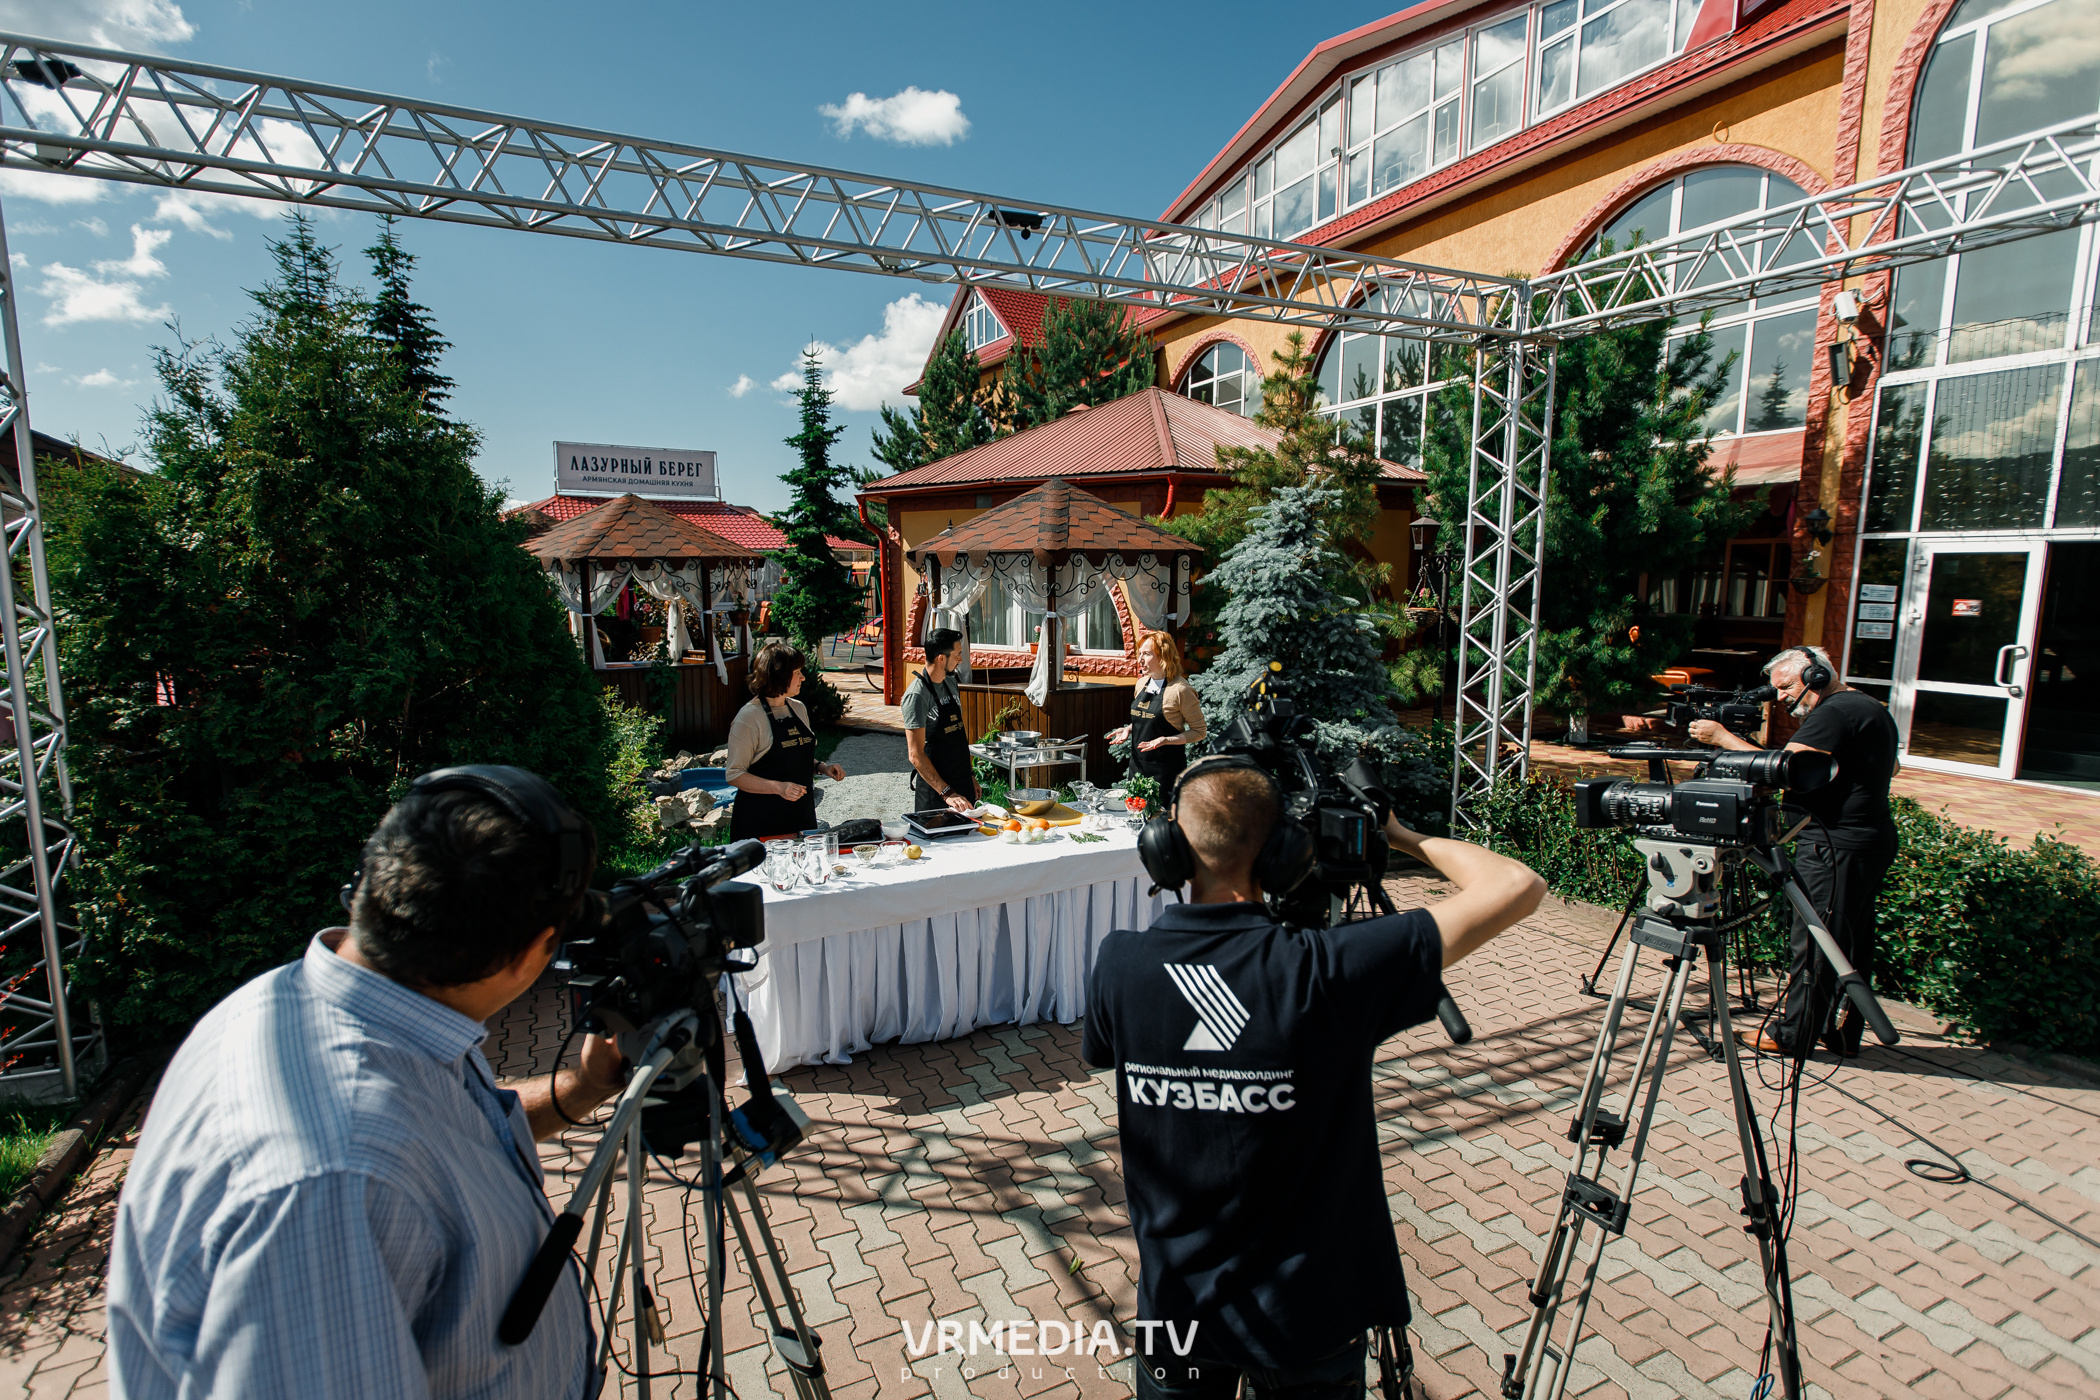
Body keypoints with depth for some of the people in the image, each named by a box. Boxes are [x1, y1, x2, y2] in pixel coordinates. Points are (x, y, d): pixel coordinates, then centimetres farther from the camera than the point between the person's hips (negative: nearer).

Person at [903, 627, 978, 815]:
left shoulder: (951, 682, 7)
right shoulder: (917, 695, -18)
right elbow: (915, 755, -21)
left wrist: (970, 774, 15)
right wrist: (946, 793, -24)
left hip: (963, 785, 8)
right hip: (933, 792, -7)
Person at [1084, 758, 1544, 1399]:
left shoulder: (1118, 964, -19)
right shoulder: (1326, 970, -28)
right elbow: (1517, 887, -22)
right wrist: (1406, 836, -6)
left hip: (1178, 1306, 2)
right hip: (1311, 1321, -2)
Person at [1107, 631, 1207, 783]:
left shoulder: (1180, 689, -14)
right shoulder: (1141, 684, 8)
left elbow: (1199, 732, -11)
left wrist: (1166, 740, -22)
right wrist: (1128, 729, 4)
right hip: (1137, 763, 7)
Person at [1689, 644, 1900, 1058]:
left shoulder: (1834, 714, -17)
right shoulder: (1872, 709, 17)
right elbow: (1889, 767, 28)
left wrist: (1722, 737, -17)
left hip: (1835, 849, -11)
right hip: (1872, 843, 11)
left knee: (1814, 946, -1)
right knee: (1853, 944, 16)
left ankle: (1793, 1035, 8)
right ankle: (1844, 1035, 25)